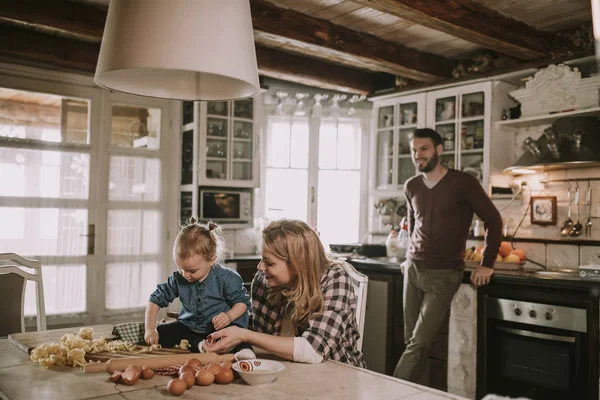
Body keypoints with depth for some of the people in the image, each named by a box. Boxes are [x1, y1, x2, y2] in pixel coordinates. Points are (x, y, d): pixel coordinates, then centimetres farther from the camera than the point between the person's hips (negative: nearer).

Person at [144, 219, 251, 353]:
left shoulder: (226, 278, -17)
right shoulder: (178, 279, -7)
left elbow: (243, 301, -9)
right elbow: (156, 299, 1)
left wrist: (229, 316, -29)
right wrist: (150, 329, -7)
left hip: (221, 328, -5)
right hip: (189, 327, 5)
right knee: (160, 333, -13)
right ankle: (201, 345, -21)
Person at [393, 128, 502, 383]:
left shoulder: (463, 182, -8)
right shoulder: (411, 187, 8)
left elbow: (493, 220, -5)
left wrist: (487, 264, -7)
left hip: (444, 274, -5)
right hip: (413, 270, 5)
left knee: (419, 345, -10)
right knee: (411, 342, 5)